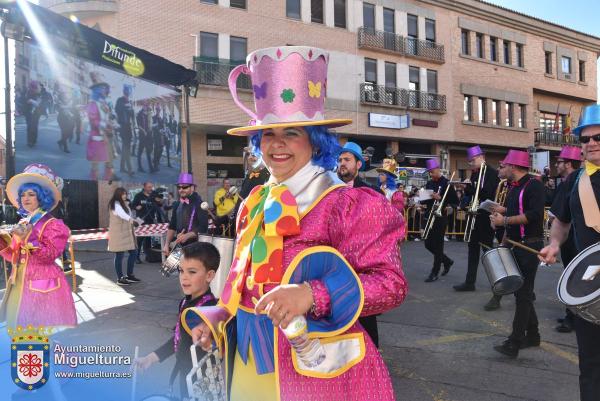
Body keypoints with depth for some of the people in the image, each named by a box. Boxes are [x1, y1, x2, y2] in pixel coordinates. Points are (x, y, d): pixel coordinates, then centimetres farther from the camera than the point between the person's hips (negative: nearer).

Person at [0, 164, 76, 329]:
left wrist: (30, 238, -25)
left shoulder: (53, 225, -7)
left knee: (43, 325, -6)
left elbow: (50, 256, -17)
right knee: (21, 326, 11)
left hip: (42, 285, -7)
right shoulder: (22, 224, 12)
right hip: (20, 283, 7)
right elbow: (14, 257, 13)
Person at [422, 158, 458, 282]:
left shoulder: (446, 183, -8)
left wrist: (440, 199, -22)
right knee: (428, 244, 10)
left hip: (441, 217, -7)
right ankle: (447, 261, 32)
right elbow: (425, 200, 17)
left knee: (438, 245, -3)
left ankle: (435, 273, 5)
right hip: (430, 216, 7)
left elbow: (455, 201, -11)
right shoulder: (429, 183, 11)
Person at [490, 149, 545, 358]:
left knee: (523, 293, -7)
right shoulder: (513, 188, 13)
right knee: (520, 290, 14)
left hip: (530, 246, -9)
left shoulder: (533, 185, -13)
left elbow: (534, 215, -24)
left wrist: (504, 220, -22)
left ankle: (515, 343, -6)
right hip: (515, 245, 9)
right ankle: (532, 335, 27)